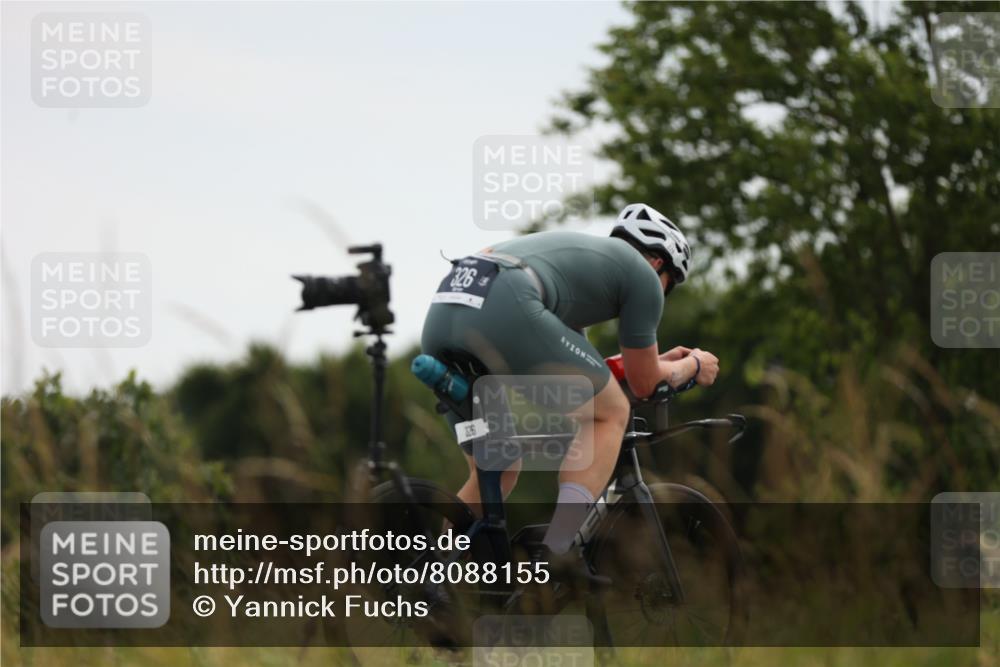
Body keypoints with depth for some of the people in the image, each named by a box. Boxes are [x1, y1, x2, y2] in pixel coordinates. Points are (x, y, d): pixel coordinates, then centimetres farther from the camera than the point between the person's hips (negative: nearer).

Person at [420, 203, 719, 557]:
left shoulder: (576, 252, 41)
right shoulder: (643, 273, 19)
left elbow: (570, 368, 49)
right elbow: (644, 384, 25)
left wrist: (658, 361, 61)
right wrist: (693, 366, 45)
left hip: (441, 316, 8)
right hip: (504, 311, -8)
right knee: (611, 412, 14)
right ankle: (554, 557, -1)